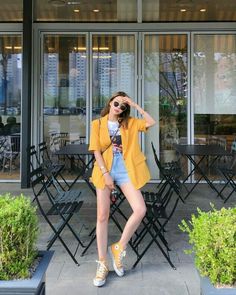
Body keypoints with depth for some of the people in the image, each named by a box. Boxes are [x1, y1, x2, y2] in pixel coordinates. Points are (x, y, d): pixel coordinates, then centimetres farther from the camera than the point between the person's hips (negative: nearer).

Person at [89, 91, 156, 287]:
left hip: (125, 171, 2)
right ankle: (102, 264, 7)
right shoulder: (98, 124, 5)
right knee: (102, 216, -2)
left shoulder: (130, 123, 10)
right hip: (104, 171, -1)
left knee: (140, 210, -13)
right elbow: (96, 151, -2)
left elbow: (151, 122, -3)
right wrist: (105, 173, -12)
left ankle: (119, 248, 7)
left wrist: (135, 106, -2)